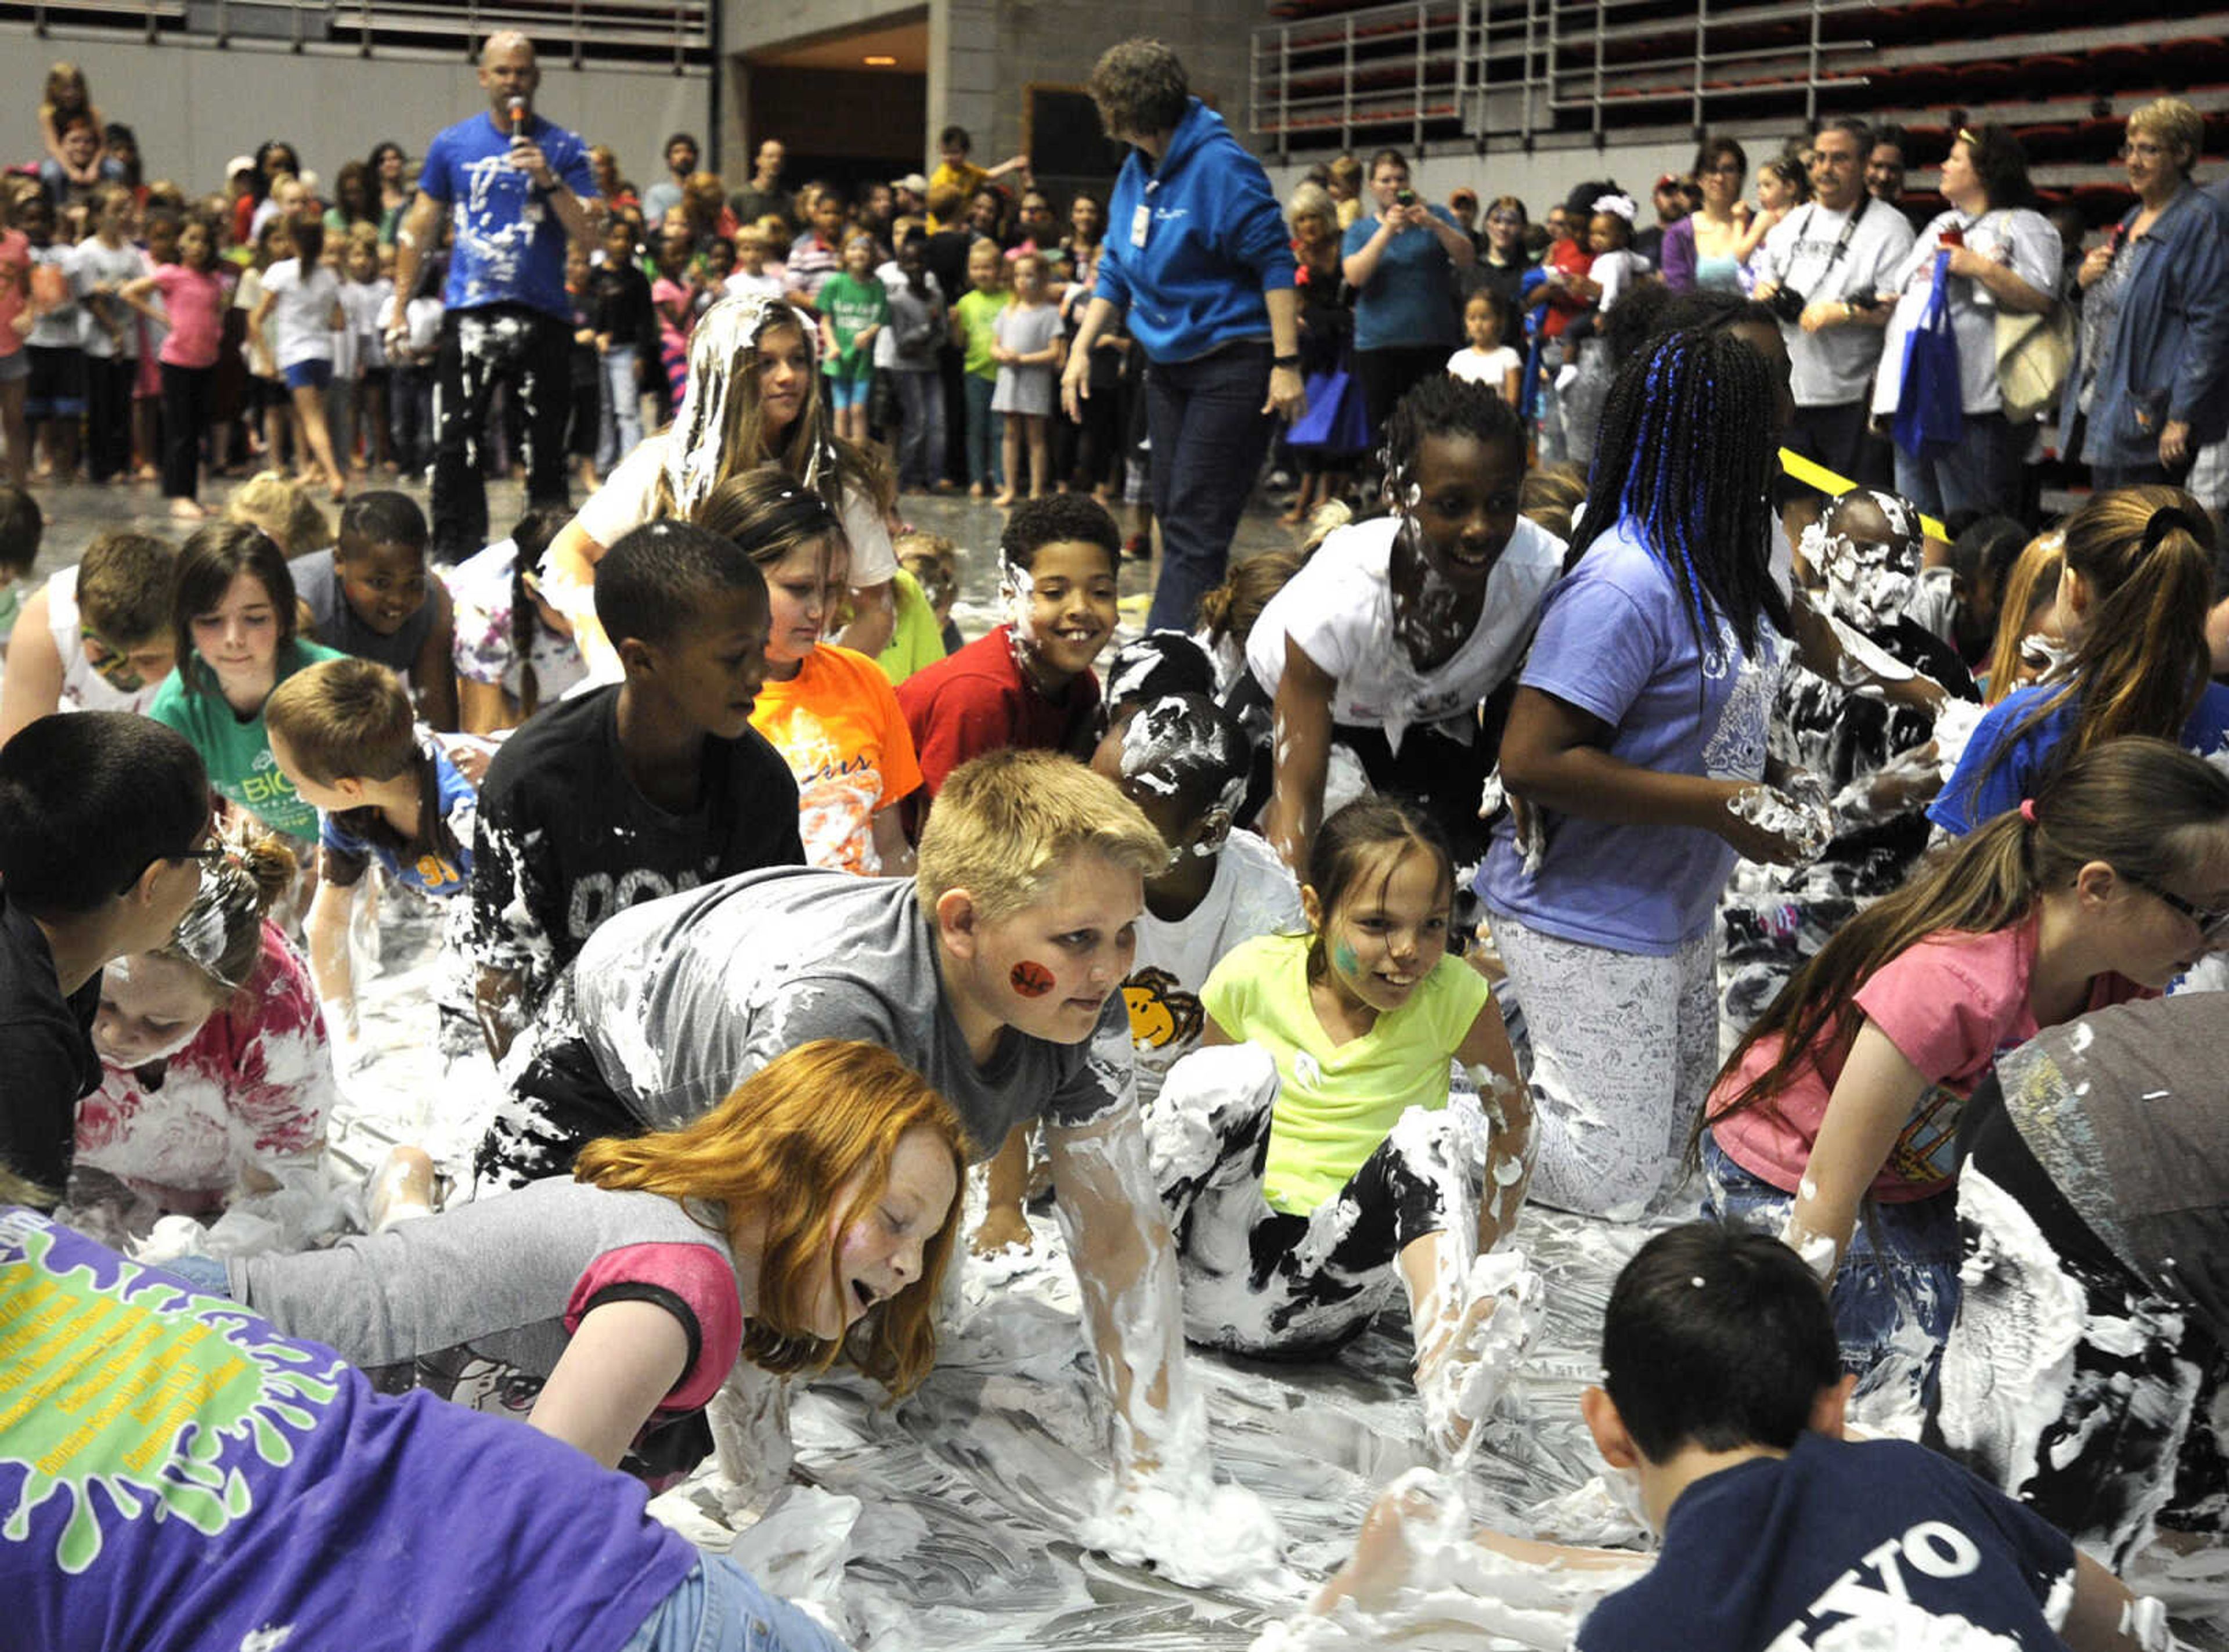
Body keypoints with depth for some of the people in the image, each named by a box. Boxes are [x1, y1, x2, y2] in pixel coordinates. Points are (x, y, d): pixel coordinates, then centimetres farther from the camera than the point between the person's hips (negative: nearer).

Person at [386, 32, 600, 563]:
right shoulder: (452, 144, 10)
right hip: (468, 312, 1)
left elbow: (589, 235, -2)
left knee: (545, 444, 3)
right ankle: (453, 551, 6)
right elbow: (419, 228, 14)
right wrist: (399, 306, 8)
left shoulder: (564, 149, 5)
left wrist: (549, 180, -16)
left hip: (542, 314, -1)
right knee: (455, 442, -1)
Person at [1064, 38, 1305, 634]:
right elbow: (1116, 270, 17)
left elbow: (1275, 262, -16)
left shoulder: (1220, 165, -15)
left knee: (1195, 519, -10)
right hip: (1168, 365, 9)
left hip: (1232, 364, -8)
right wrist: (1081, 348, 8)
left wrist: (1286, 363, -21)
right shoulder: (1136, 171, 10)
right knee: (1172, 513, 11)